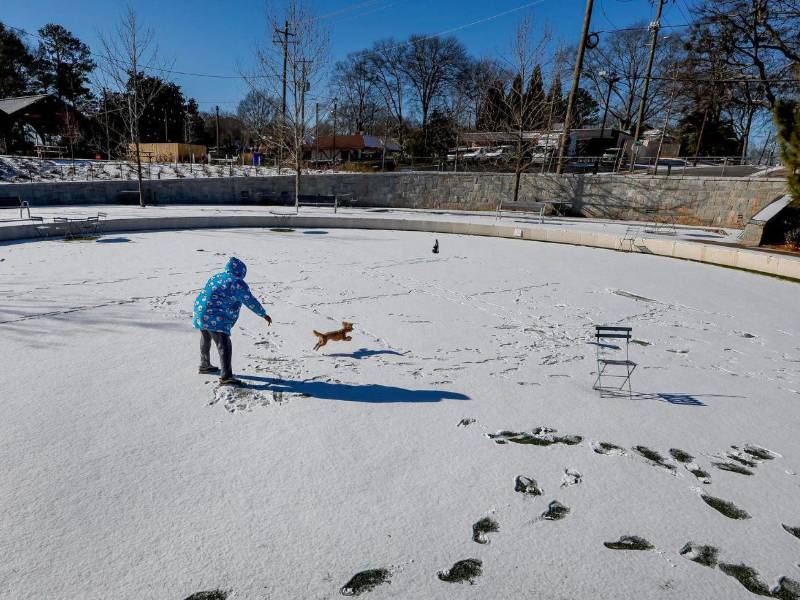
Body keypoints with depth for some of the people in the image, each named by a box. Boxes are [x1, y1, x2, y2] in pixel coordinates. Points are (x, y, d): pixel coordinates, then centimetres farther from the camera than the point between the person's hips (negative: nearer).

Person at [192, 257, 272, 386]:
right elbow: (251, 302, -3)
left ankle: (204, 365, 47)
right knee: (224, 345, -10)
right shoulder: (237, 283, -6)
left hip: (200, 312, 10)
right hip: (216, 319, -10)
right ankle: (225, 377, -15)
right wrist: (264, 315, 7)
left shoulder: (216, 277, 20)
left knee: (205, 340, 28)